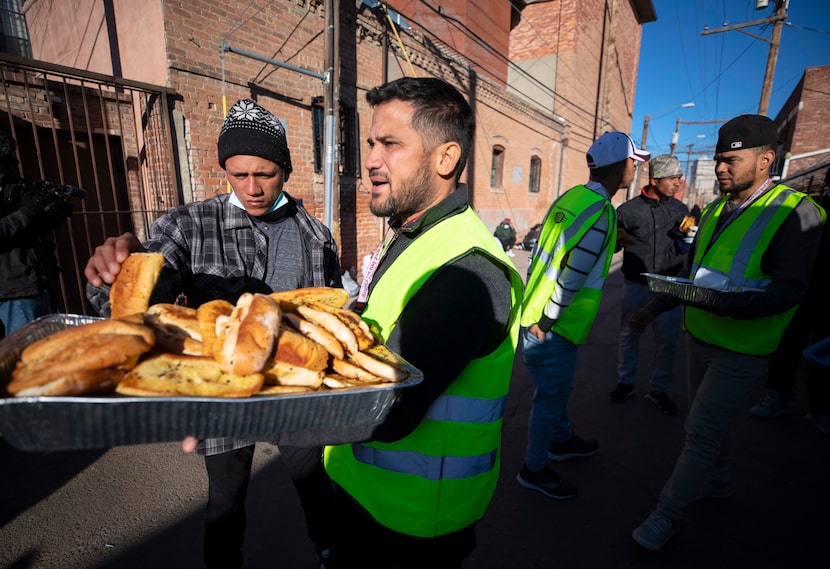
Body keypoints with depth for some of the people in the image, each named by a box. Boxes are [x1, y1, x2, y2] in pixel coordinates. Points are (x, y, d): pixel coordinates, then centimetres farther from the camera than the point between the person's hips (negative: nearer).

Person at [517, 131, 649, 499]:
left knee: (557, 389, 26)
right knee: (551, 397, 8)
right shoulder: (600, 213, -20)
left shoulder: (571, 196, 6)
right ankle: (534, 469, 28)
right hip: (550, 327, -9)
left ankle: (562, 441, 49)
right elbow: (572, 277, -24)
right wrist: (545, 323, -15)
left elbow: (541, 254, 10)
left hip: (535, 312, 9)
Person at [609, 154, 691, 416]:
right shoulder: (629, 209, -3)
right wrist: (618, 238, -22)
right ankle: (625, 383, 27)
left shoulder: (680, 210, 5)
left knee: (667, 341, 6)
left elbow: (687, 250, 8)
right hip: (635, 285, -1)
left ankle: (659, 390, 23)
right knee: (629, 335, 9)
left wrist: (688, 235, -13)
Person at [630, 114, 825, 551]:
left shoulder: (795, 212, -15)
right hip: (700, 336, 7)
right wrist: (655, 308, 14)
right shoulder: (716, 209, 7)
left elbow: (789, 290, -23)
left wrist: (721, 301, -36)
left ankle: (666, 514, 15)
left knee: (701, 433, -1)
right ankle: (718, 482, 45)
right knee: (707, 421, 21)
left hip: (741, 351, -7)